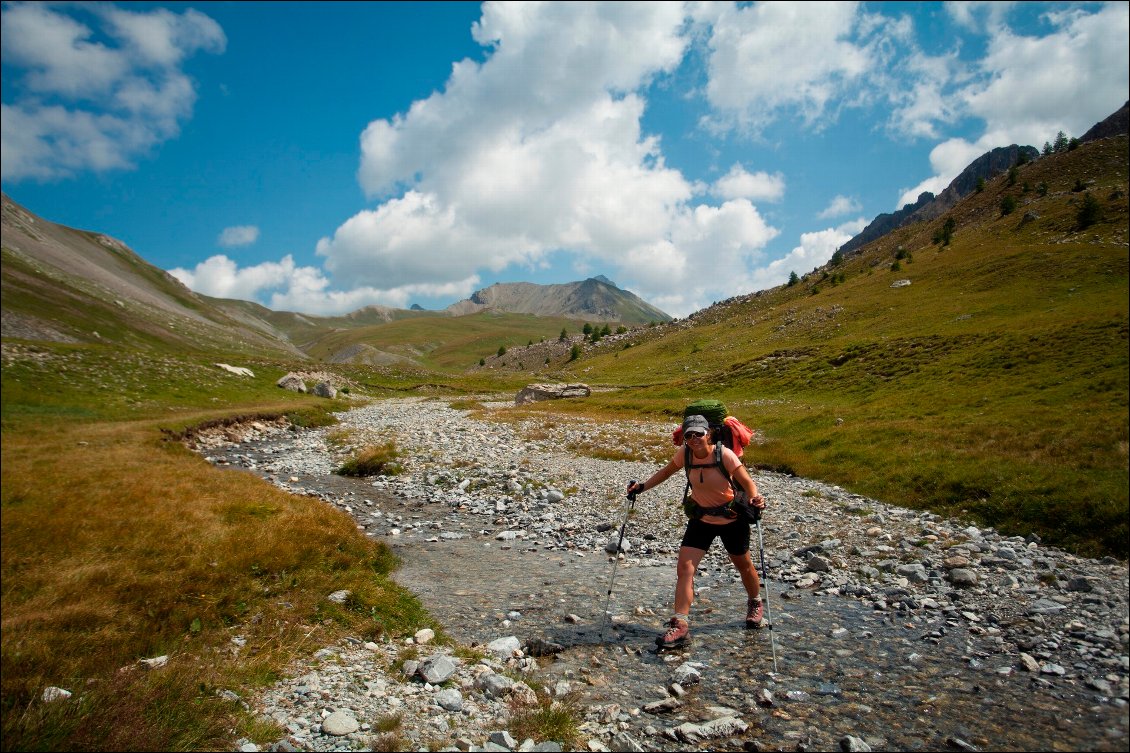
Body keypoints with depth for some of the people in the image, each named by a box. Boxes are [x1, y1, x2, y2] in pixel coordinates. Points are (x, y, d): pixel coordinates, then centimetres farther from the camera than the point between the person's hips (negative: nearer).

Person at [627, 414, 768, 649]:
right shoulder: (684, 454, -13)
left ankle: (755, 604, 49)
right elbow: (666, 472, 5)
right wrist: (642, 487, -4)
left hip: (732, 520, -3)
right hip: (701, 519, 3)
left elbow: (747, 482, -22)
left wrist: (754, 499, -43)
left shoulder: (724, 454, -25)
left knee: (744, 565, 19)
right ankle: (680, 625, -11)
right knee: (684, 567, -12)